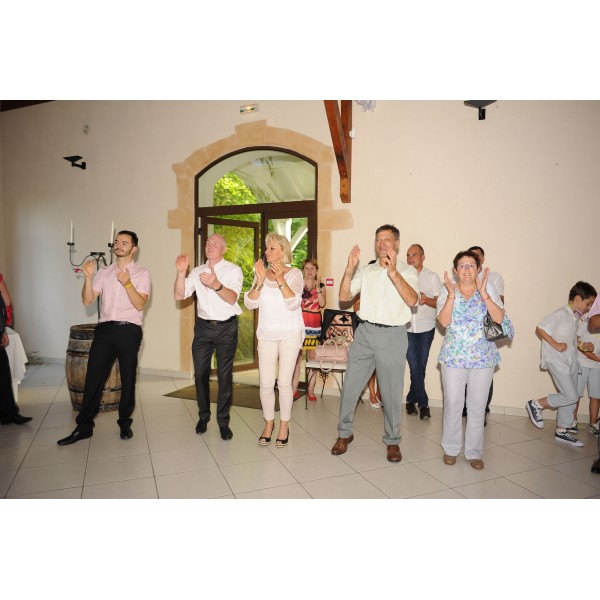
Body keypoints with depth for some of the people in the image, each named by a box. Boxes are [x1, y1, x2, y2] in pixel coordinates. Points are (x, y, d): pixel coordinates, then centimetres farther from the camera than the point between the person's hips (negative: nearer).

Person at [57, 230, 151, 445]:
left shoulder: (142, 274, 2)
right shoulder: (104, 272, 12)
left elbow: (139, 304, -10)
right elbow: (87, 300, 6)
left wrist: (128, 283, -24)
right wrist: (88, 277, -8)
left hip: (129, 330, -3)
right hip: (104, 329, 3)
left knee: (128, 379, 6)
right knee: (93, 377, 4)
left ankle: (125, 423, 21)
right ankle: (84, 426, 15)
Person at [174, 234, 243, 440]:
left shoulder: (233, 270, -4)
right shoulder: (197, 271, 8)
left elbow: (232, 298, -19)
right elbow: (179, 295, -2)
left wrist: (216, 285, -39)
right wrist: (181, 272, -18)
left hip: (226, 327, -3)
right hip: (203, 326, 4)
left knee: (225, 375, 1)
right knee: (200, 374, 8)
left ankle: (223, 421, 12)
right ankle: (203, 417, 25)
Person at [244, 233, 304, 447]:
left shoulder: (294, 273, -4)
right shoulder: (261, 273, 5)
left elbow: (293, 304, -16)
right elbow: (249, 303, -4)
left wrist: (280, 278, -23)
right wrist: (260, 281, -17)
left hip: (290, 334, -2)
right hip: (266, 334, 3)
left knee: (284, 383, 0)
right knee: (266, 383, 2)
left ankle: (284, 425, 18)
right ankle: (269, 423, 23)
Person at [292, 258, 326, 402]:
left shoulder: (321, 286, 11)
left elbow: (322, 304, -4)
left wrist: (318, 287, -11)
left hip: (314, 326, 1)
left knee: (312, 358, 0)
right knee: (296, 357, -3)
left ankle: (310, 389, 9)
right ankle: (294, 389, 3)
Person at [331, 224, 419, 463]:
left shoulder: (407, 271, 1)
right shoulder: (366, 270, 12)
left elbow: (412, 300, -16)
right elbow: (344, 296, 4)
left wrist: (393, 272, -26)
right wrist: (349, 270, -10)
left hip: (392, 335, -3)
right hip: (365, 331, 3)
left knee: (391, 392, 5)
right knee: (350, 386, 7)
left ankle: (392, 441, 24)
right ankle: (344, 433, 25)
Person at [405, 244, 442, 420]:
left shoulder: (432, 277, 0)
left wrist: (427, 300, -23)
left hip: (425, 328, 0)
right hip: (407, 327, 0)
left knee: (420, 367, 5)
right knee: (415, 367, -4)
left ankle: (412, 400, 21)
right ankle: (423, 403, 8)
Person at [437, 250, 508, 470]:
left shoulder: (488, 288, 2)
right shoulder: (447, 290, 1)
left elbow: (499, 318, -10)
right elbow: (444, 321, -11)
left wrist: (483, 293, -18)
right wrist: (452, 295, -20)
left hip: (483, 357, 1)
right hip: (453, 355, 0)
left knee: (478, 406, 7)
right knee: (452, 404, 4)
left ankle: (474, 452, 23)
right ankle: (450, 449, 22)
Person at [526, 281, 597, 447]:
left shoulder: (576, 318, 14)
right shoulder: (560, 314, -13)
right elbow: (540, 329, -16)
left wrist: (584, 345, 5)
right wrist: (556, 345, -21)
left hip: (570, 361, 9)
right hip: (556, 361, -9)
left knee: (570, 398, 12)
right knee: (571, 396, -12)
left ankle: (561, 431, 23)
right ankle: (536, 405, 5)